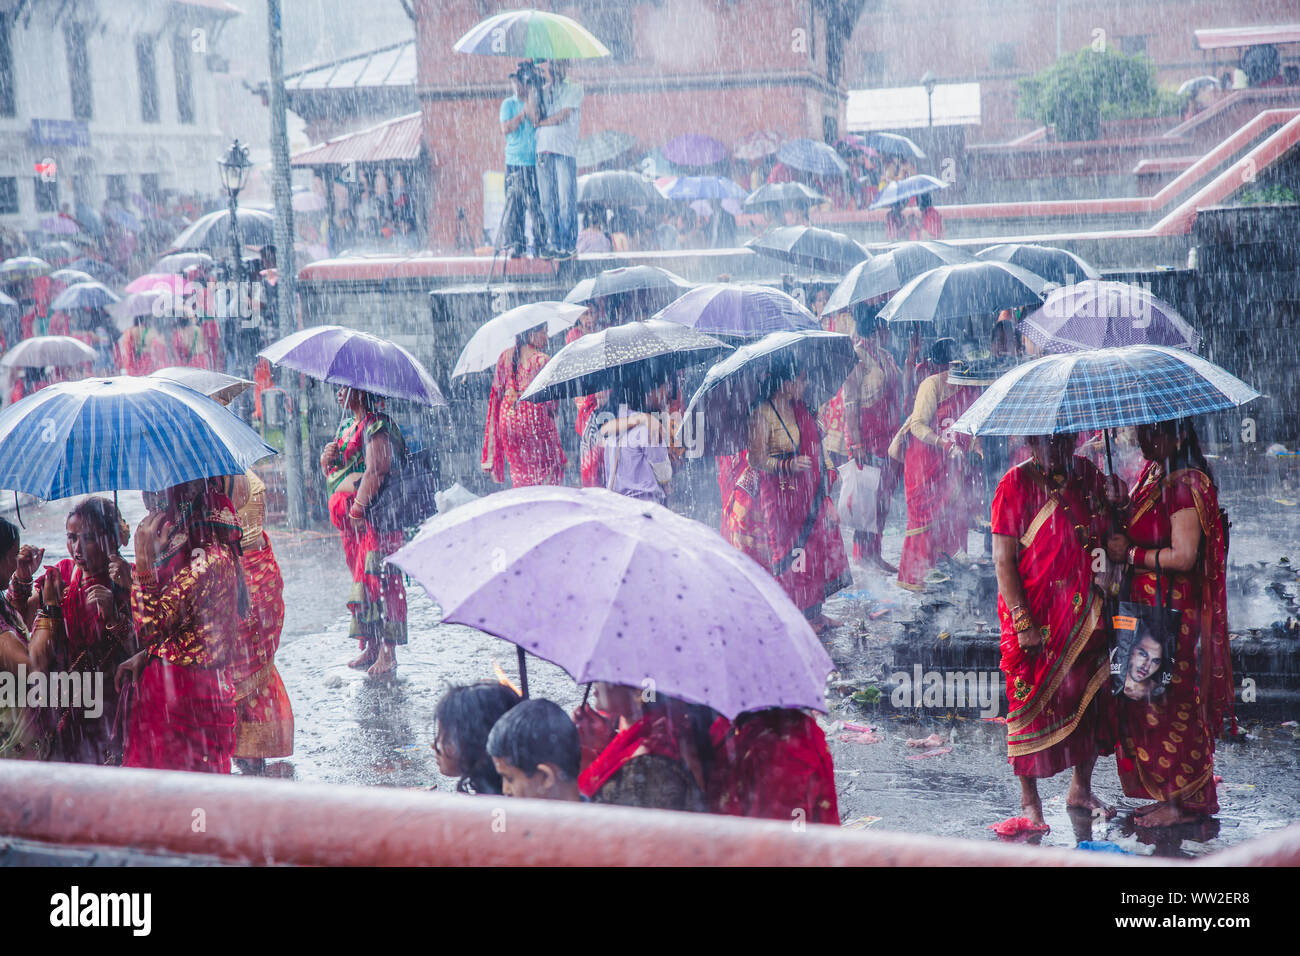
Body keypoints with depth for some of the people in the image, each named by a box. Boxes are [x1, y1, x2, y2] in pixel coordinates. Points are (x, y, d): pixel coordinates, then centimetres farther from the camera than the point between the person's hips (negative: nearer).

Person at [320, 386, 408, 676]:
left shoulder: (377, 427, -11)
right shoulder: (346, 427, 17)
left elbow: (376, 471, -22)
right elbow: (331, 474, 24)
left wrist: (357, 510, -20)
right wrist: (327, 459, 2)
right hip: (352, 518, 9)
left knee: (379, 580, -10)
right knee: (361, 578, 11)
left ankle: (388, 653, -8)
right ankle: (370, 647, 17)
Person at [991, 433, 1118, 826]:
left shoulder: (1087, 475, 6)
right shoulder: (1015, 484, -9)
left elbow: (1107, 534, 17)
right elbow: (1003, 561, -11)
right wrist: (1023, 622, -17)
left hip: (1084, 612, 5)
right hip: (1033, 614, -5)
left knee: (1090, 697, 9)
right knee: (1033, 702, 1)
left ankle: (1081, 787, 26)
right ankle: (1030, 798, 13)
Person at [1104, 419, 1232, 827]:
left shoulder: (1185, 484, -17)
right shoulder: (1152, 475, 12)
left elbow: (1183, 556, -23)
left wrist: (1130, 555, -13)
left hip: (1172, 610, -9)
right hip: (1146, 606, 9)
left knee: (1170, 702, -2)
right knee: (1149, 702, 12)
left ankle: (1184, 800, 7)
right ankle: (1169, 794, 20)